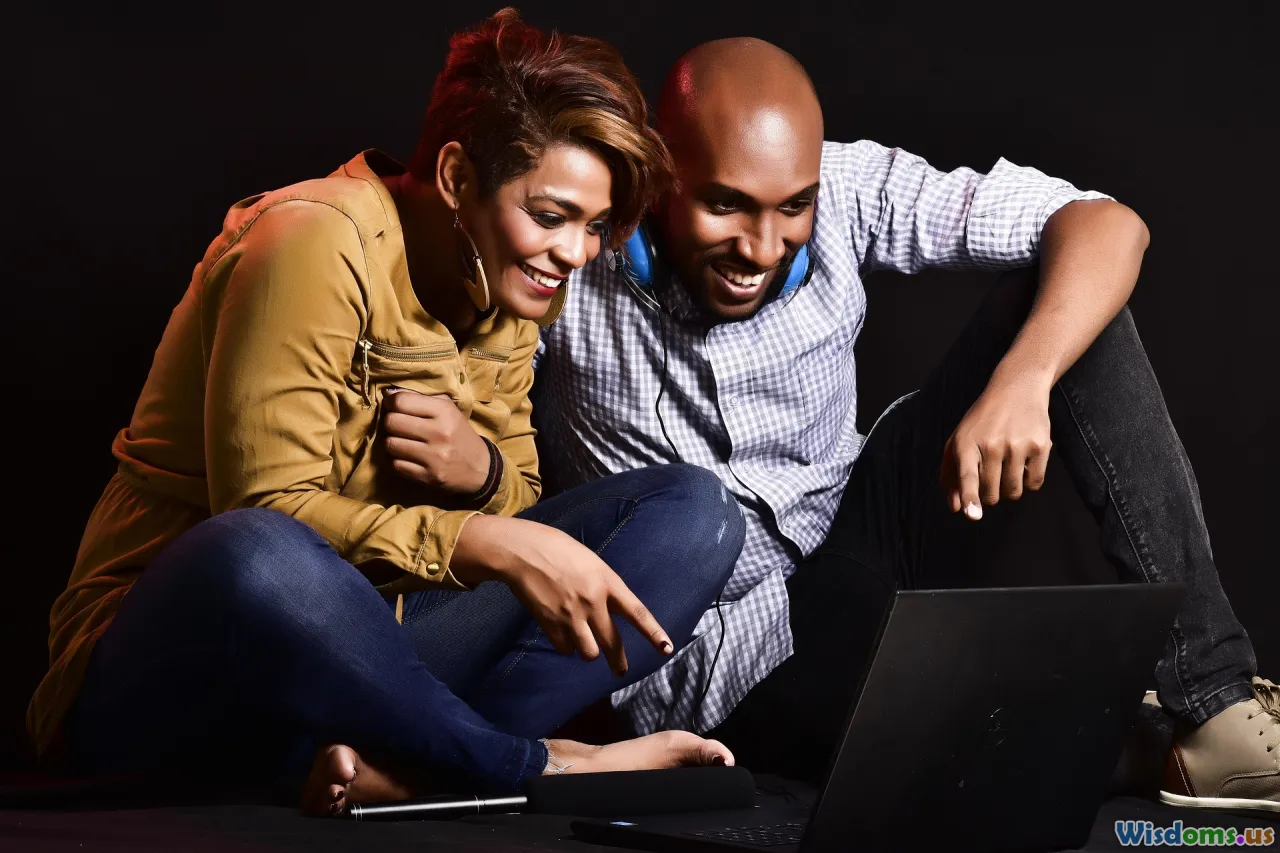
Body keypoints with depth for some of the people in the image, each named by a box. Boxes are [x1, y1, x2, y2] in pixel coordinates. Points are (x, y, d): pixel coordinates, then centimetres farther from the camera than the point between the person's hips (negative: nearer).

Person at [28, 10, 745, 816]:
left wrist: (482, 472, -15)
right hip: (171, 655, -7)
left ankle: (401, 762, -27)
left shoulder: (509, 292, 7)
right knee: (254, 556, -44)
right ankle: (536, 767, -25)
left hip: (359, 643, 7)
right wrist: (490, 544, -30)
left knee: (695, 509, -9)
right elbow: (265, 518, -21)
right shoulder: (320, 245, -16)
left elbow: (519, 500, 10)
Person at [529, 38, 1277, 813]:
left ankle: (1213, 703, -18)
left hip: (859, 541, 4)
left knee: (1063, 292, -12)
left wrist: (1022, 379, -32)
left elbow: (1105, 226, -15)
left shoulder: (843, 190, -11)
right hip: (708, 653, -4)